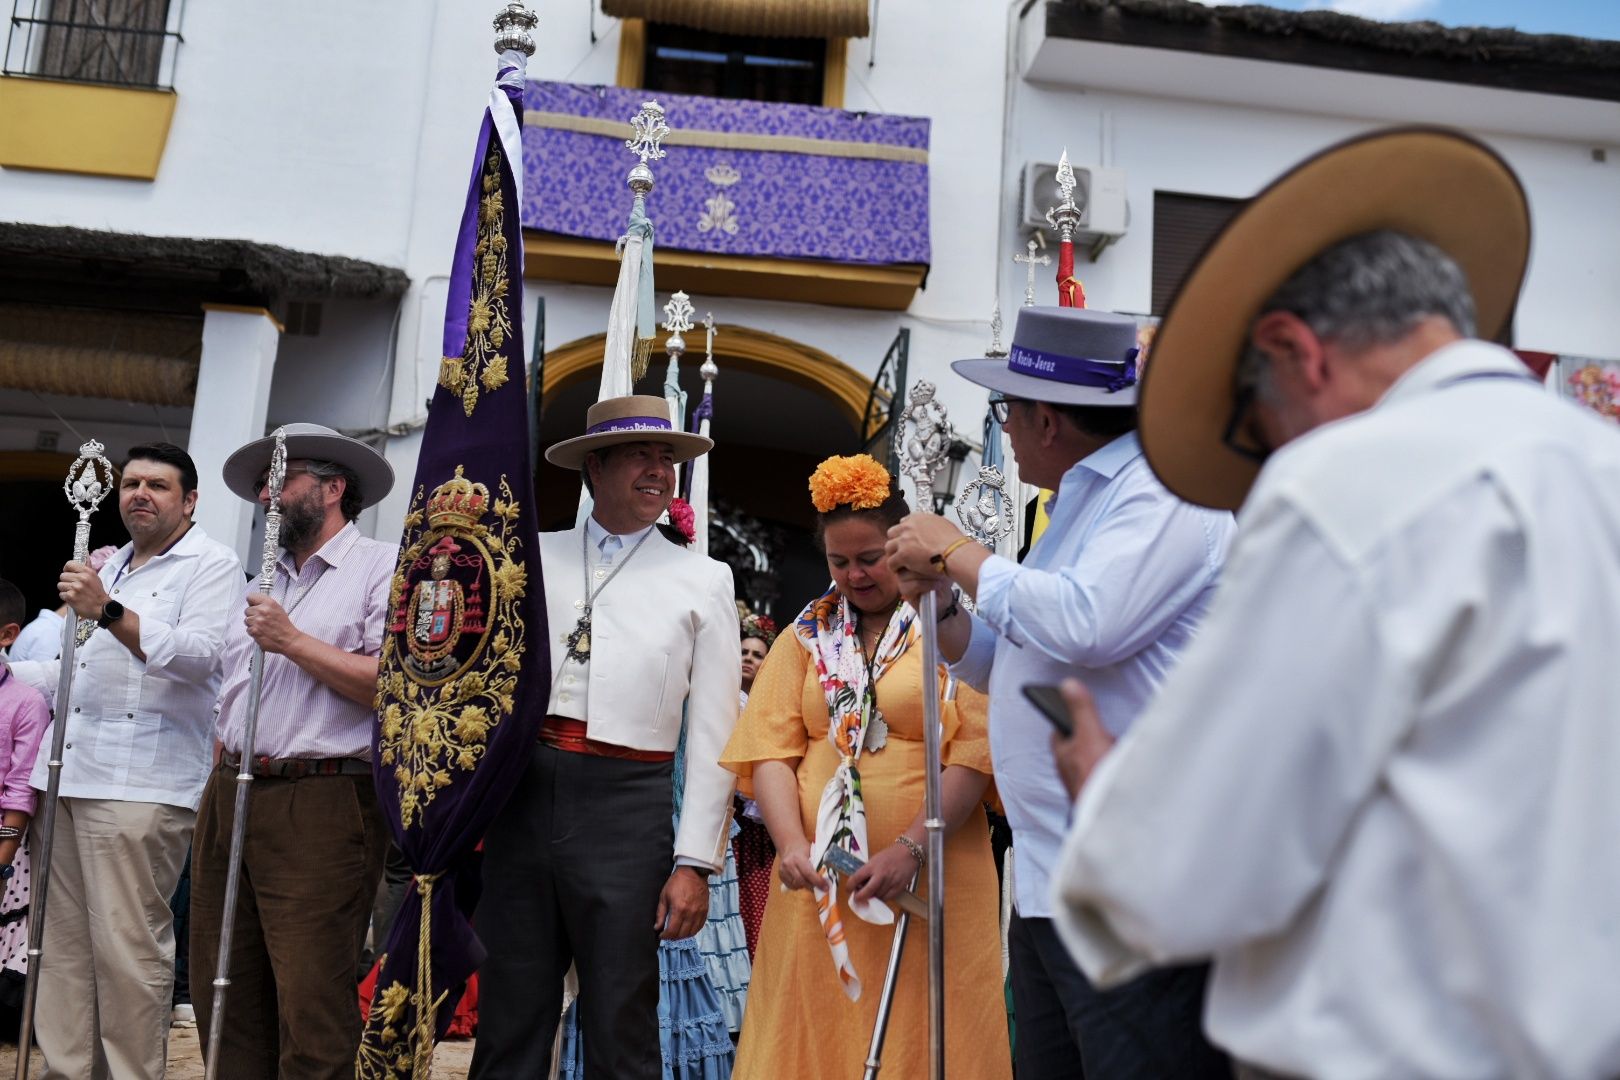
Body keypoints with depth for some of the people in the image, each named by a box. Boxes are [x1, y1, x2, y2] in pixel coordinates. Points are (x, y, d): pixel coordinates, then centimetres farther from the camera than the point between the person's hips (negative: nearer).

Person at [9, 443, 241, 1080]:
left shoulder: (211, 567, 1)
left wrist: (109, 612, -25)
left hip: (140, 786, -8)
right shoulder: (108, 568, 26)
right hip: (66, 778, 8)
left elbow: (199, 656, -17)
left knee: (127, 949, -9)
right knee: (64, 943, 8)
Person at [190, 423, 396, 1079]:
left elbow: (393, 685, -14)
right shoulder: (260, 585, 23)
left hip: (318, 806, -8)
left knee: (310, 1007, -7)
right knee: (221, 993, 9)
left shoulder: (382, 567, -1)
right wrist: (221, 778, 14)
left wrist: (293, 642, -13)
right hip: (230, 797, 8)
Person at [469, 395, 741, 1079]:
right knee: (509, 1022, 8)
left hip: (626, 804, -2)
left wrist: (695, 862, -4)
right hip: (521, 792, 2)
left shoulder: (703, 580, 7)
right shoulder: (534, 556, 13)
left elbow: (712, 733, 3)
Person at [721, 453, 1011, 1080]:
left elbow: (976, 752, -8)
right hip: (818, 881, 3)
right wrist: (791, 843, -11)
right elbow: (771, 749, 4)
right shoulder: (806, 636, 13)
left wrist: (912, 848, -16)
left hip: (930, 880, -3)